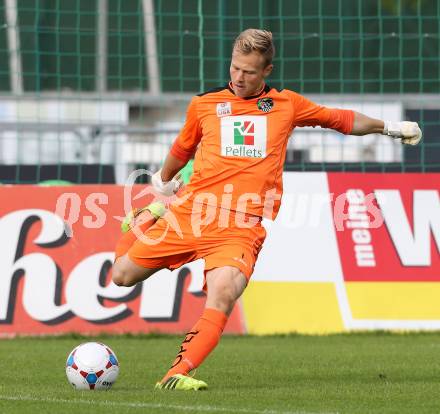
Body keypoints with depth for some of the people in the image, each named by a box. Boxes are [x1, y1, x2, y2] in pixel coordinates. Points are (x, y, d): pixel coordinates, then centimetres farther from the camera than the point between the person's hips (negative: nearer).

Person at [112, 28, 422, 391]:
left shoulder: (286, 104, 12)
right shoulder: (204, 104, 12)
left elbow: (340, 119, 27)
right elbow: (183, 148, 31)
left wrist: (390, 127, 34)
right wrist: (164, 182, 46)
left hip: (241, 227, -2)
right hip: (191, 213, 2)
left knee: (222, 294, -29)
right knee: (123, 275, 4)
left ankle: (178, 373, -34)